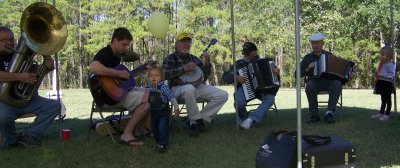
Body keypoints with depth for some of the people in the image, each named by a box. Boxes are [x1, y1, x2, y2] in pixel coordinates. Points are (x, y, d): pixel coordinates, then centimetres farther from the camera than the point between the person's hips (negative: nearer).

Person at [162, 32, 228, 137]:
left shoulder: (194, 59, 18)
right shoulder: (170, 59, 4)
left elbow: (204, 77, 19)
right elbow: (164, 74, -15)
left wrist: (207, 63, 1)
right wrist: (184, 68, -20)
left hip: (197, 87, 6)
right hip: (179, 88, -5)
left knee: (223, 95, -12)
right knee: (189, 88, -42)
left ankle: (199, 118, -3)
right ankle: (196, 120, -21)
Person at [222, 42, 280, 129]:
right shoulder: (239, 64, -2)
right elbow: (225, 76, -7)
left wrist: (276, 71, -7)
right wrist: (235, 77, -27)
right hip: (244, 88, -3)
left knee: (270, 98, -28)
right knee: (240, 103, -34)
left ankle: (251, 119, -32)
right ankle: (243, 118, 0)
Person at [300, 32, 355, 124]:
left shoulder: (329, 55, 16)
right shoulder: (308, 57, 13)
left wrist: (349, 75, -1)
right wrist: (307, 69, -5)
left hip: (328, 82, 1)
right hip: (314, 82, -1)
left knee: (337, 83, -33)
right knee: (309, 85, -36)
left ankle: (329, 113, -34)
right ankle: (314, 115, -25)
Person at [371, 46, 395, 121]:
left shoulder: (390, 64, -14)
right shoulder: (381, 64, 12)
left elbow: (392, 74, -21)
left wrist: (382, 74, -26)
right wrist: (377, 74, 6)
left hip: (387, 84, -8)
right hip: (381, 83, 9)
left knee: (387, 99, 1)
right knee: (383, 99, 17)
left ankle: (387, 114, 7)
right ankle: (381, 113, 25)